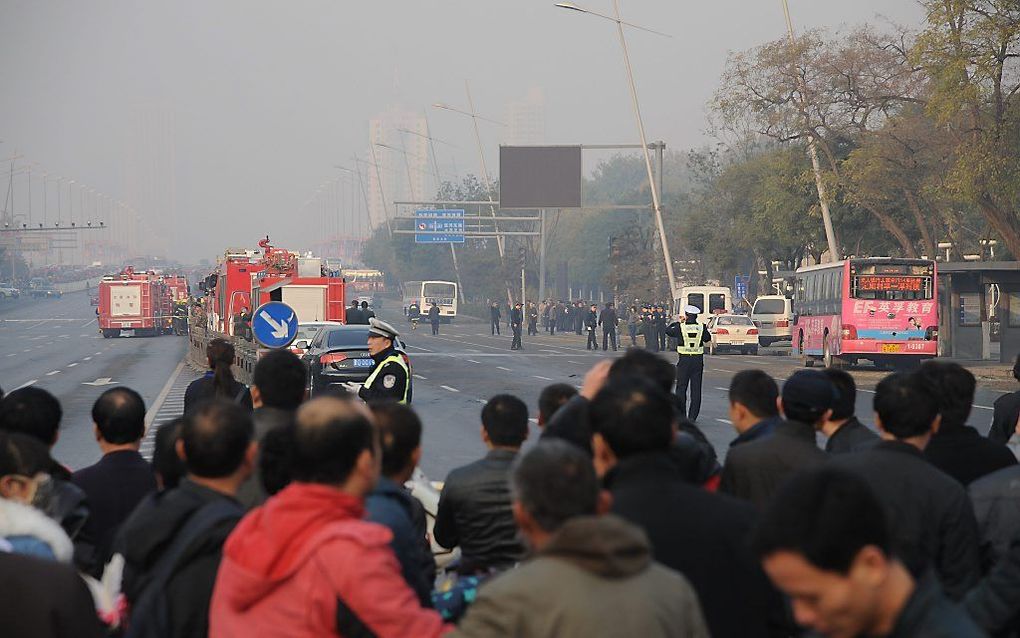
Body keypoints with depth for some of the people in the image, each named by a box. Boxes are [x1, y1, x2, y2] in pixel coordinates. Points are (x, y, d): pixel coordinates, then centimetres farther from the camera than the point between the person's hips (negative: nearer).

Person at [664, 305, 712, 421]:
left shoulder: (680, 327, -8)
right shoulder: (701, 328, -4)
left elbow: (668, 330, 9)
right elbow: (708, 338, 13)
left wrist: (678, 322, 21)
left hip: (684, 360, -1)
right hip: (698, 361, 1)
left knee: (681, 388, 9)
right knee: (696, 389, 6)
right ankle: (693, 416, 4)